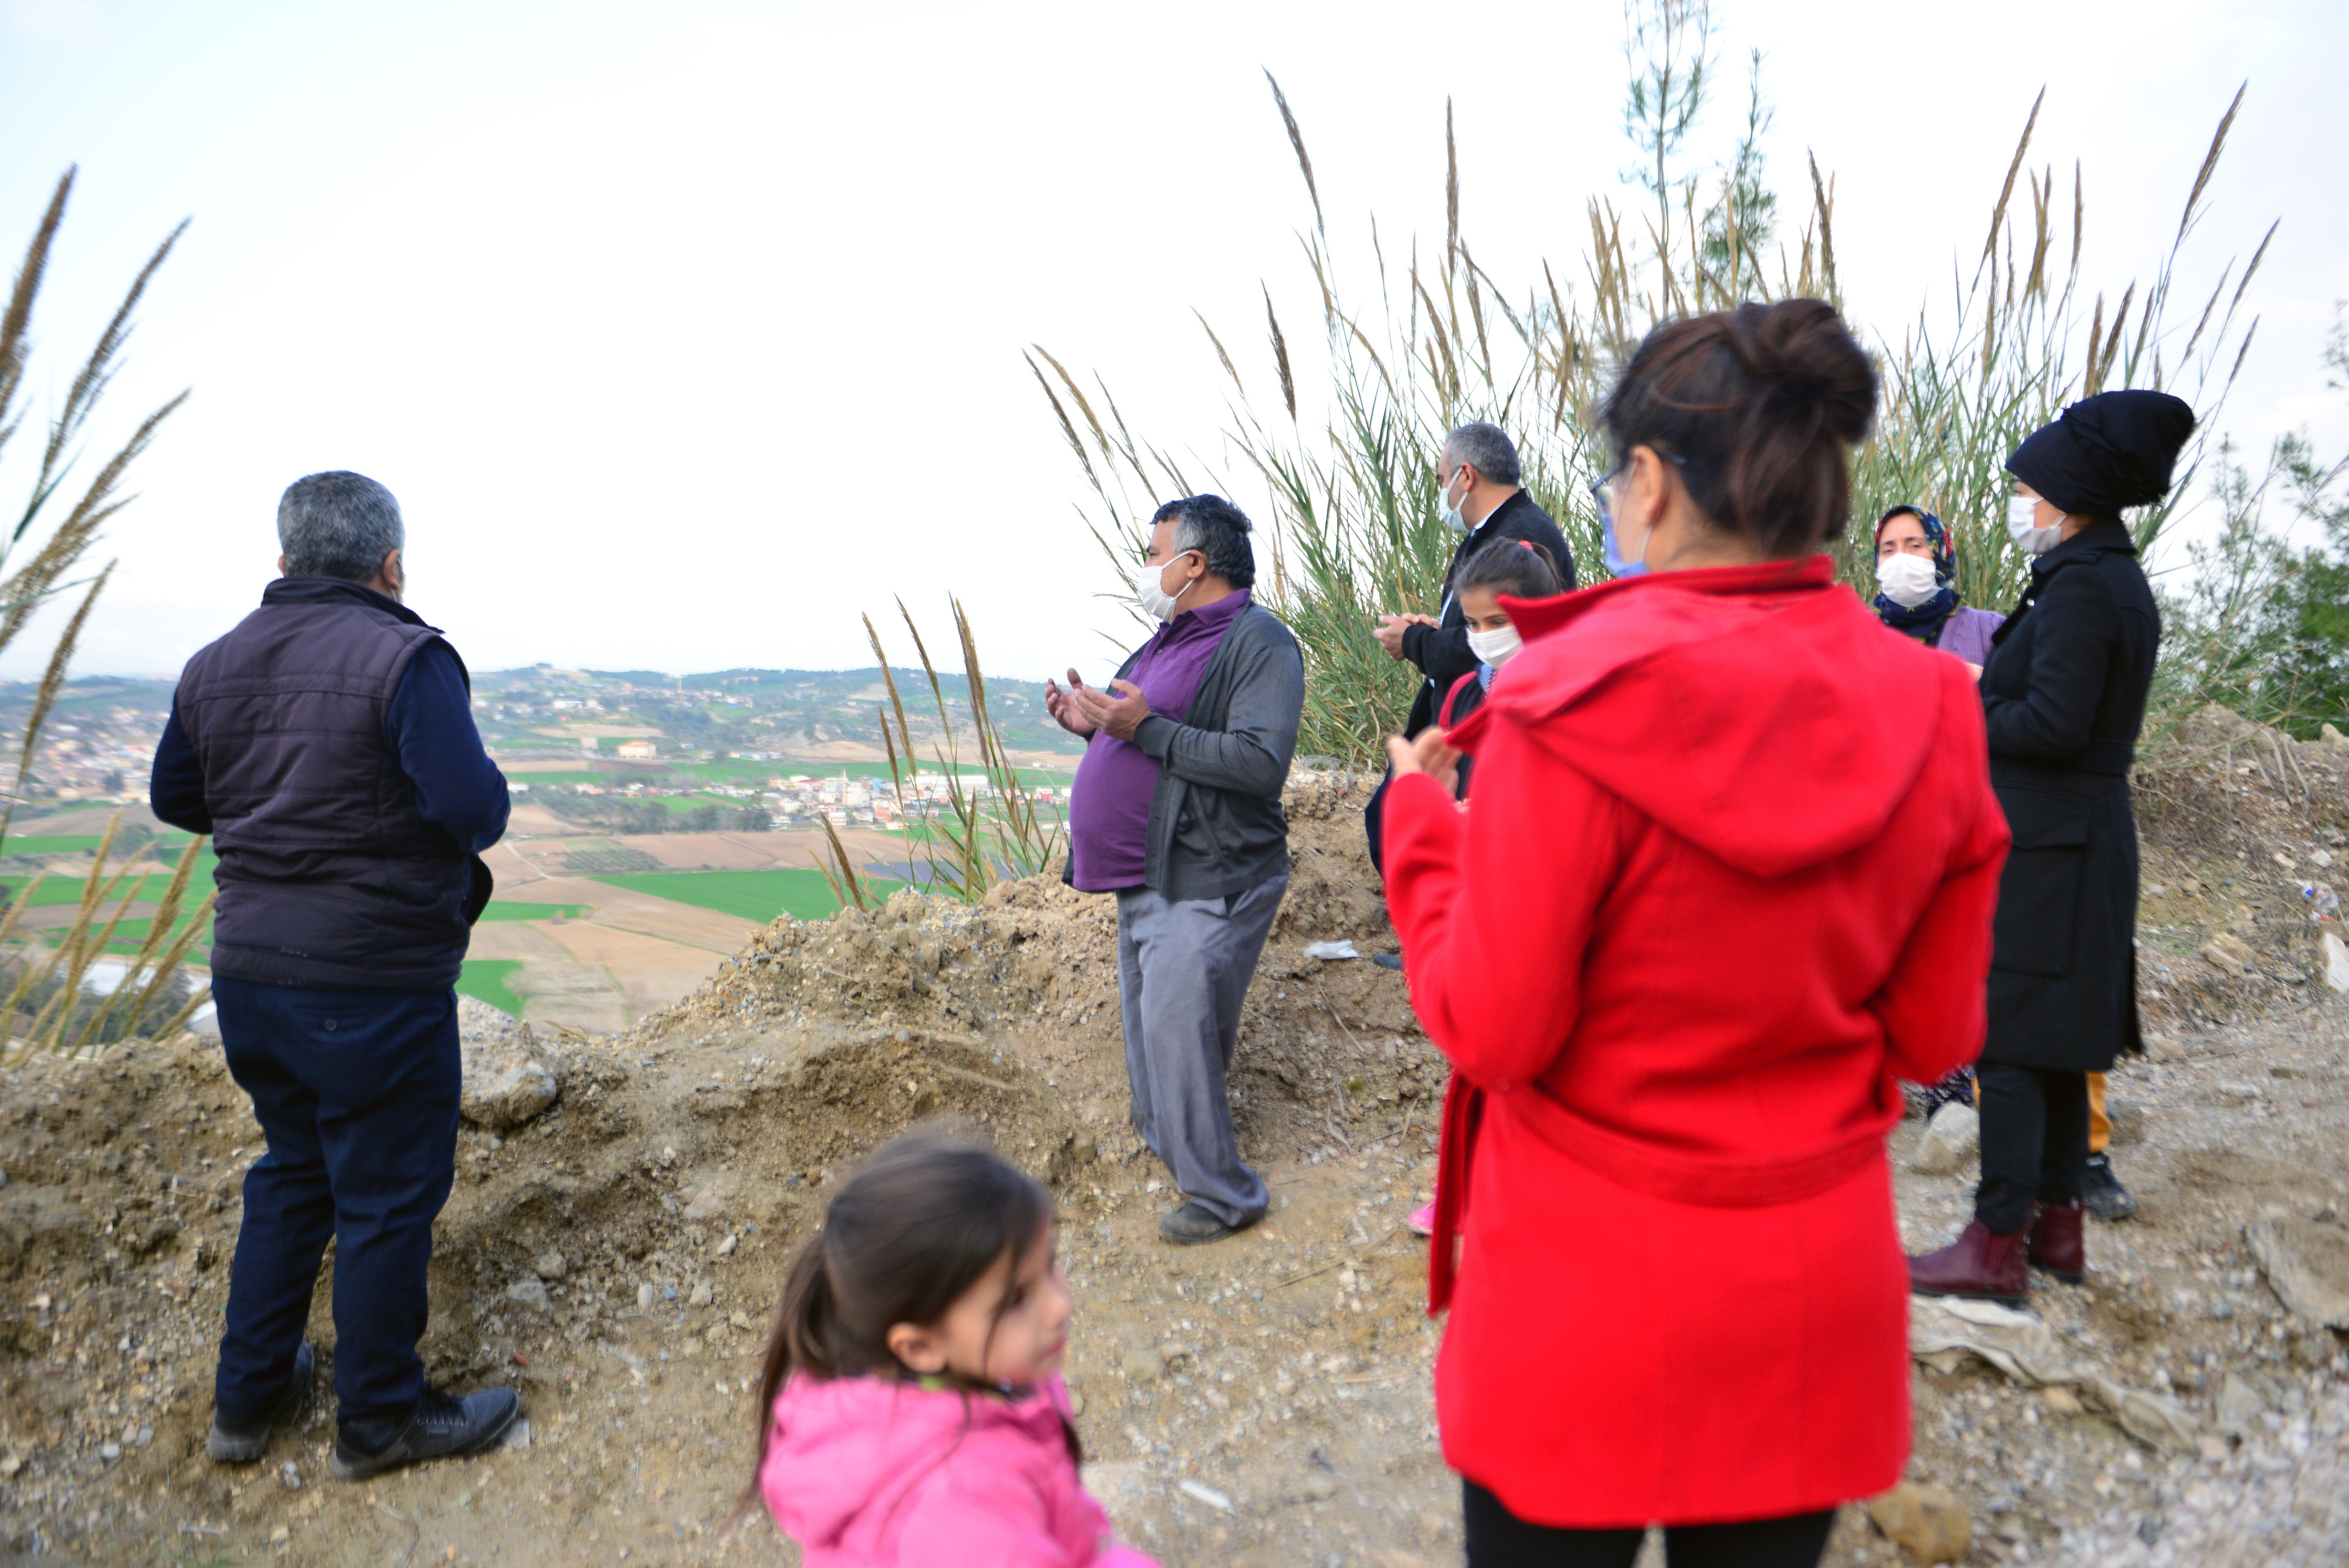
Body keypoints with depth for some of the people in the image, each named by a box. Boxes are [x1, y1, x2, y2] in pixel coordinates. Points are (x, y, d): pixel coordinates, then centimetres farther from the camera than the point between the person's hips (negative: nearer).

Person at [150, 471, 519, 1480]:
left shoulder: (216, 666, 7)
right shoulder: (405, 658, -16)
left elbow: (175, 798, 18)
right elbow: (473, 810, -24)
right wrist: (484, 785, -3)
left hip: (248, 970, 8)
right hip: (372, 983, -7)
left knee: (293, 1170, 24)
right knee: (388, 1195, 7)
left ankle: (247, 1396, 34)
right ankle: (380, 1418, 22)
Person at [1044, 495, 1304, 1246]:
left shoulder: (1259, 643, -13)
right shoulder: (1172, 639, 17)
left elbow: (1260, 763, -26)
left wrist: (1146, 728, -26)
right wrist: (1093, 725, 8)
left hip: (1208, 884, -10)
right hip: (1149, 879, 10)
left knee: (1178, 1030, -11)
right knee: (1151, 1028, 16)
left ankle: (1221, 1195, 3)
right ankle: (1174, 1158, 33)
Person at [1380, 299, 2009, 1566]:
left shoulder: (1577, 704, -21)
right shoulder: (1929, 713, -5)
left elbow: (1489, 1028, -16)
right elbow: (1935, 1033, 1)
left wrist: (1422, 820, -3)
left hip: (1592, 1294, -4)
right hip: (1820, 1284, 5)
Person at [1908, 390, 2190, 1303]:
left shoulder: (2078, 586, -16)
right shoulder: (2121, 581, 14)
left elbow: (2055, 724, -22)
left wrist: (1970, 713, -7)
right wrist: (1990, 690, 8)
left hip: (2039, 847, -10)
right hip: (2087, 838, 10)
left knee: (2006, 1037, -5)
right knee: (2057, 1041, 16)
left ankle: (1999, 1246, 1)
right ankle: (2057, 1225, 26)